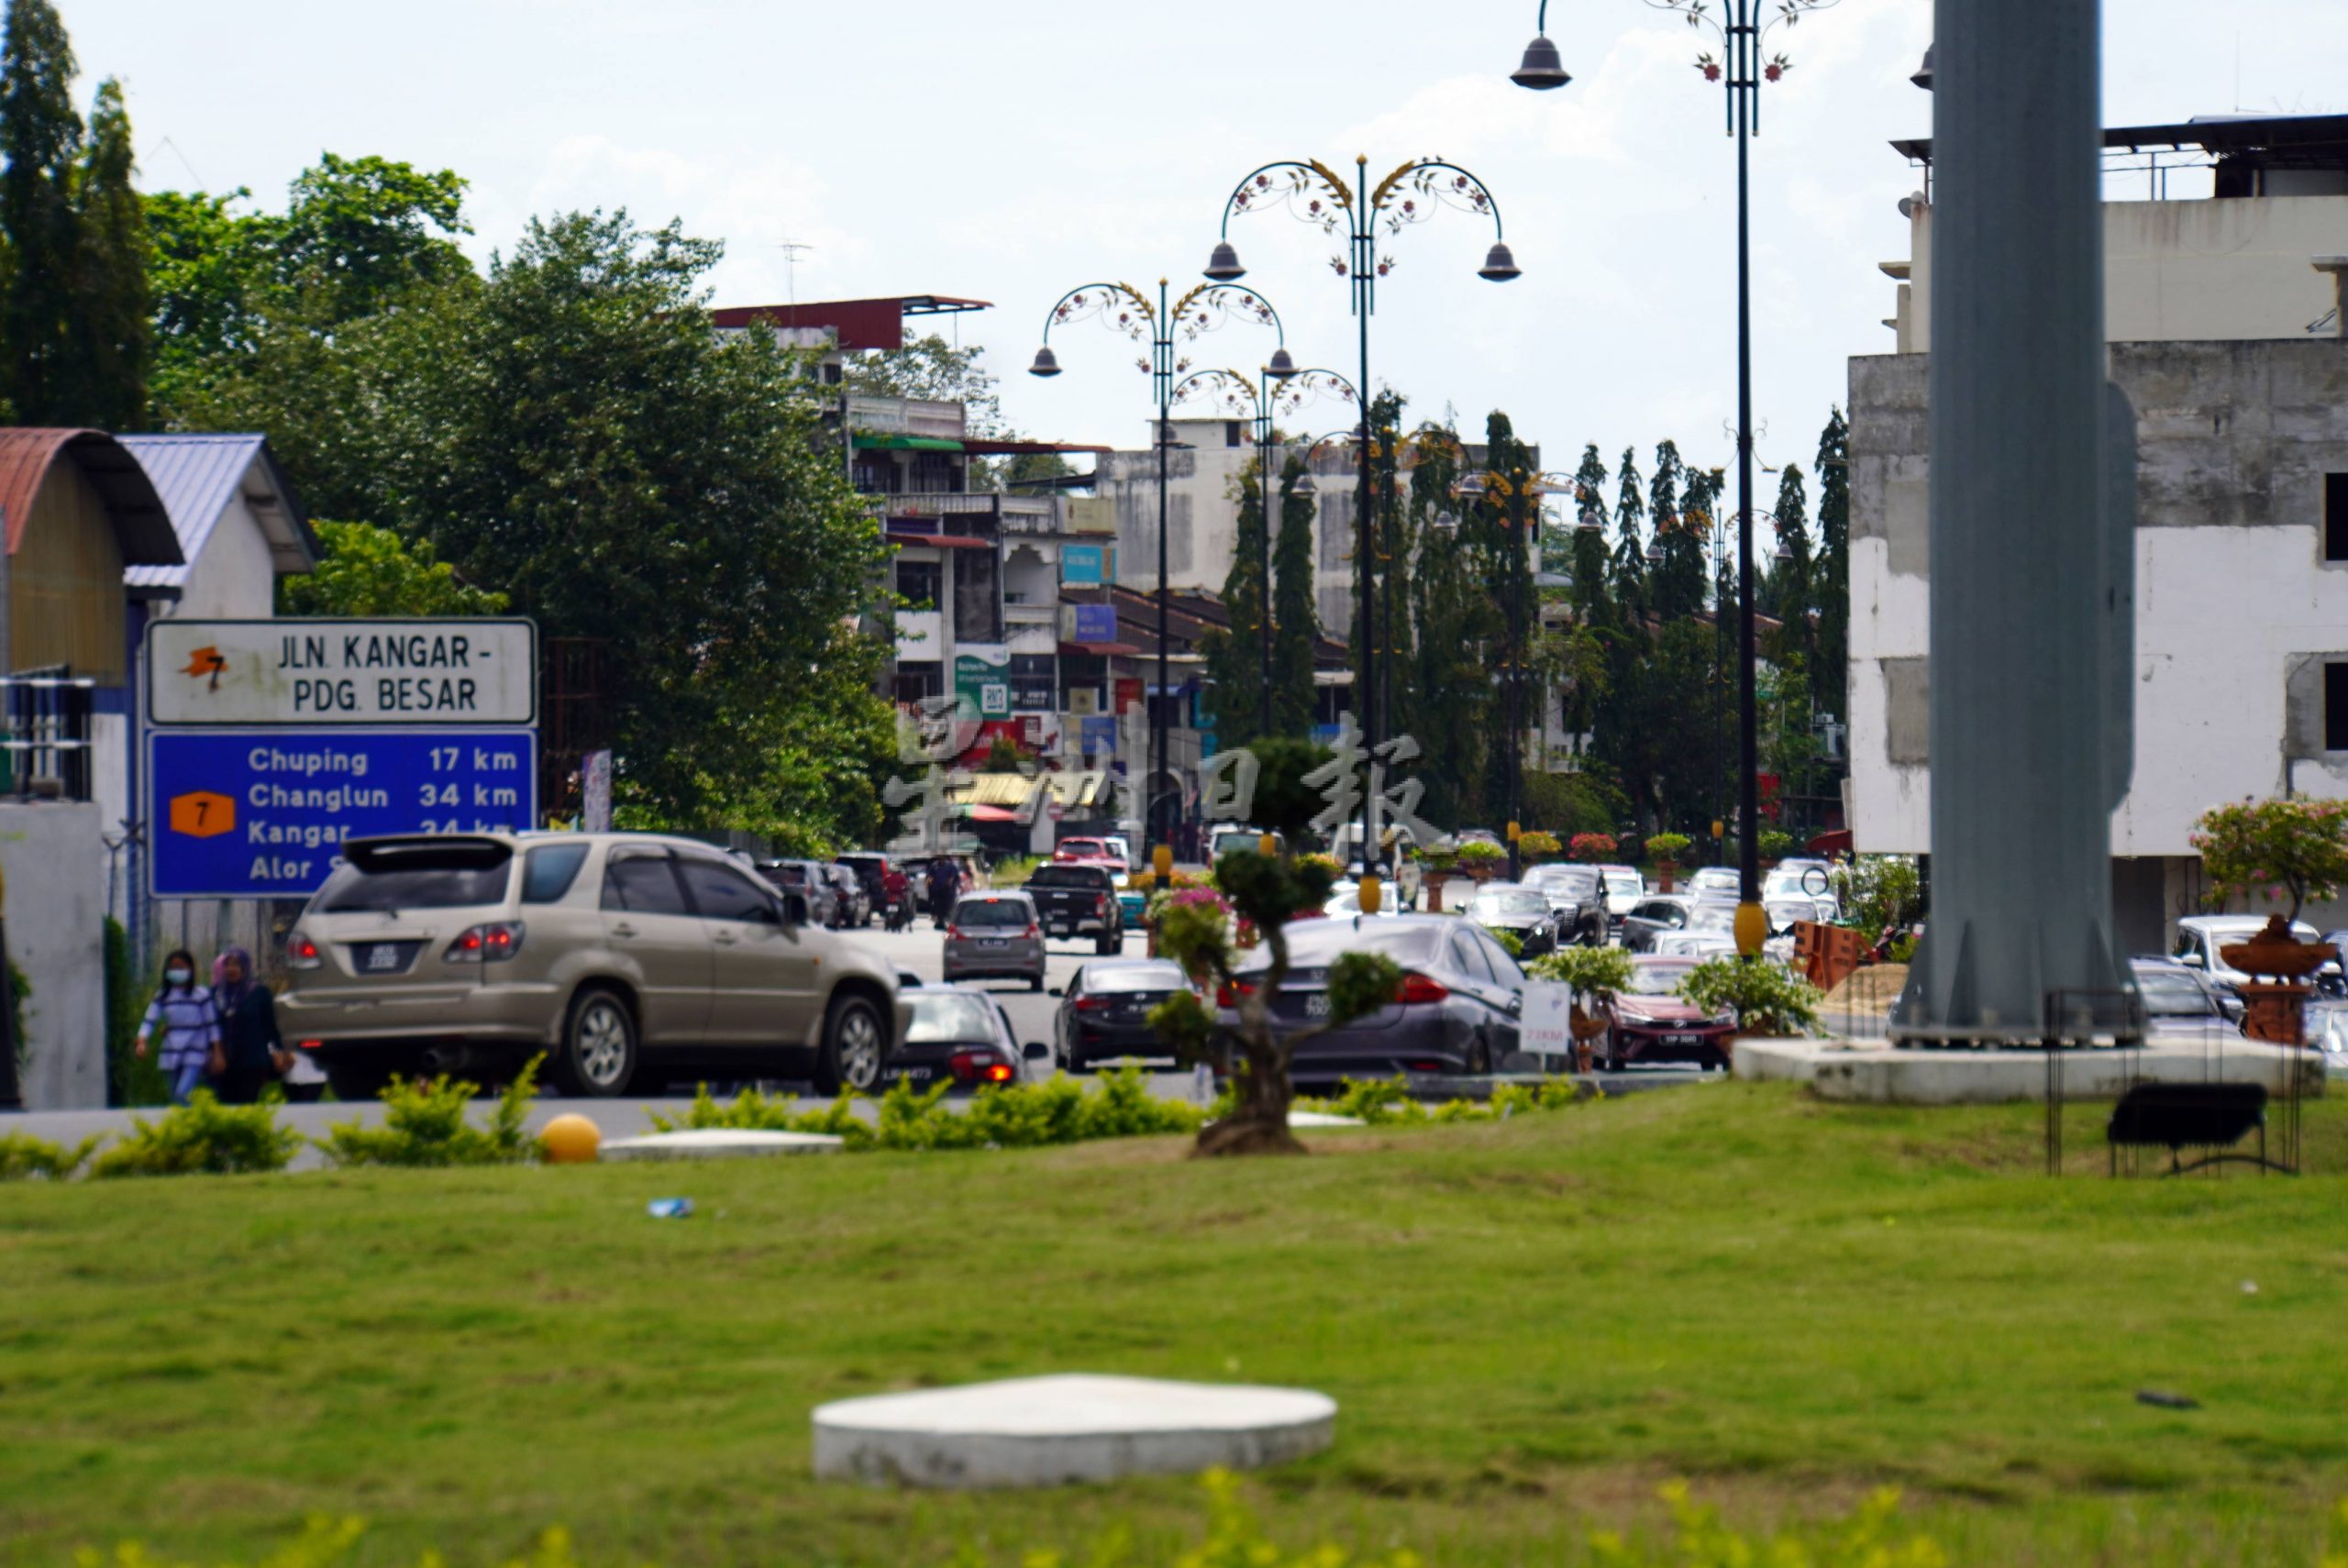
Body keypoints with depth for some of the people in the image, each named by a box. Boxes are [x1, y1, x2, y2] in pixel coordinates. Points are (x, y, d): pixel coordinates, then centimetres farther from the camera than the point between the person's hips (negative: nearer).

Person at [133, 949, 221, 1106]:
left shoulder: (201, 995, -1)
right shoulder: (162, 997, 7)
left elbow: (212, 1025, 2)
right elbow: (149, 1021, 1)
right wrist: (142, 1041, -17)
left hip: (195, 1056, -4)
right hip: (171, 1056, 4)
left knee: (182, 1094, -25)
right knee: (175, 1099, 7)